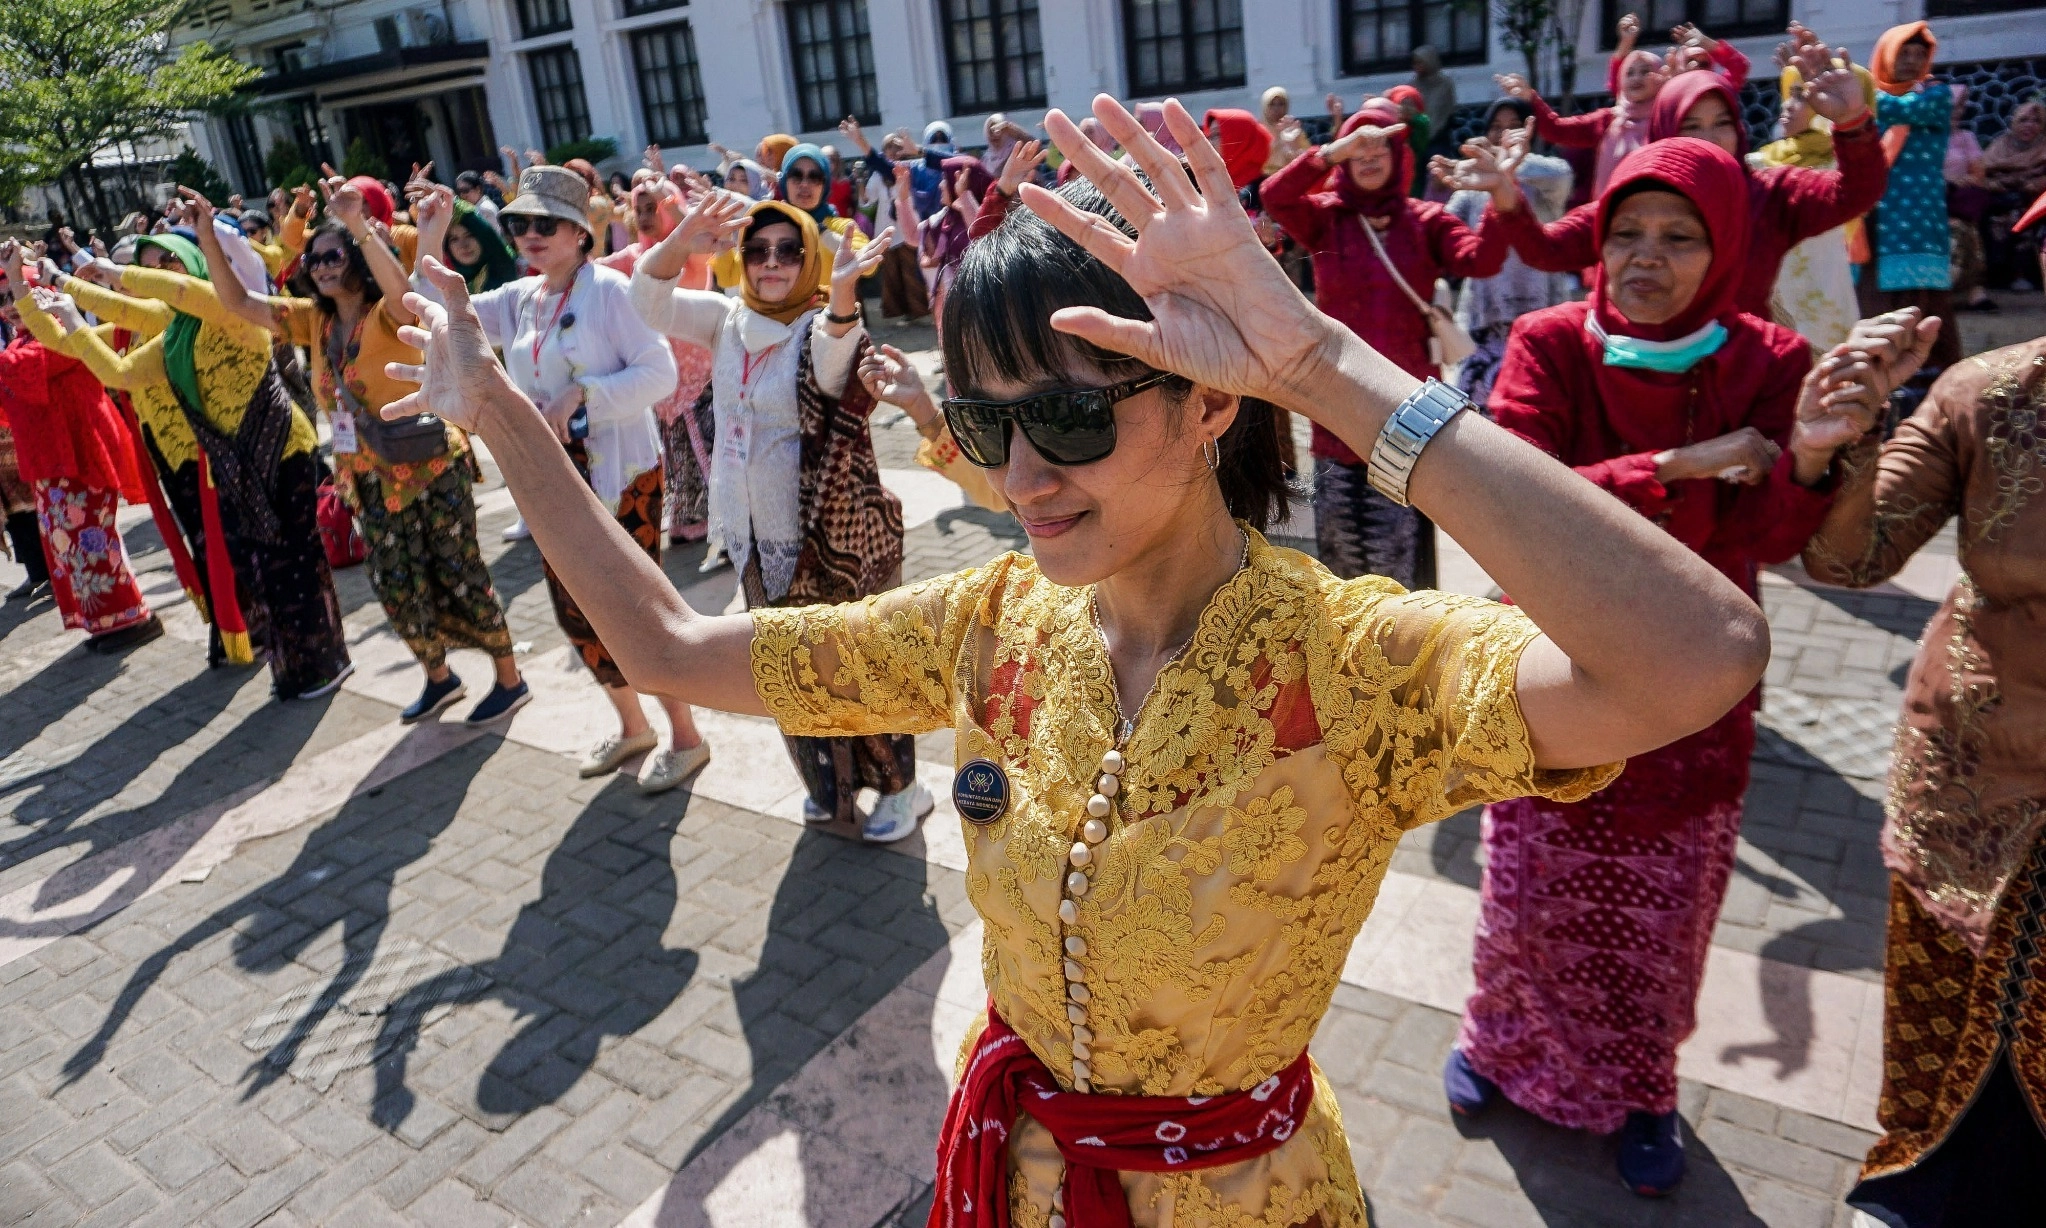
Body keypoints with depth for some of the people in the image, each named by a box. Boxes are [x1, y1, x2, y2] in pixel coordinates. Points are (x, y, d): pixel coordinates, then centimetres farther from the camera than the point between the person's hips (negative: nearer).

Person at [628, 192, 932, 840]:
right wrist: (682, 241, -27)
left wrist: (842, 295, -58)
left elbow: (833, 368, -37)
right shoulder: (727, 321, 4)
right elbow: (650, 302, -7)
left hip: (832, 535, -6)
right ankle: (829, 781, 37)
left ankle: (901, 787, 25)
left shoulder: (823, 326, -13)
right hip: (761, 539, 6)